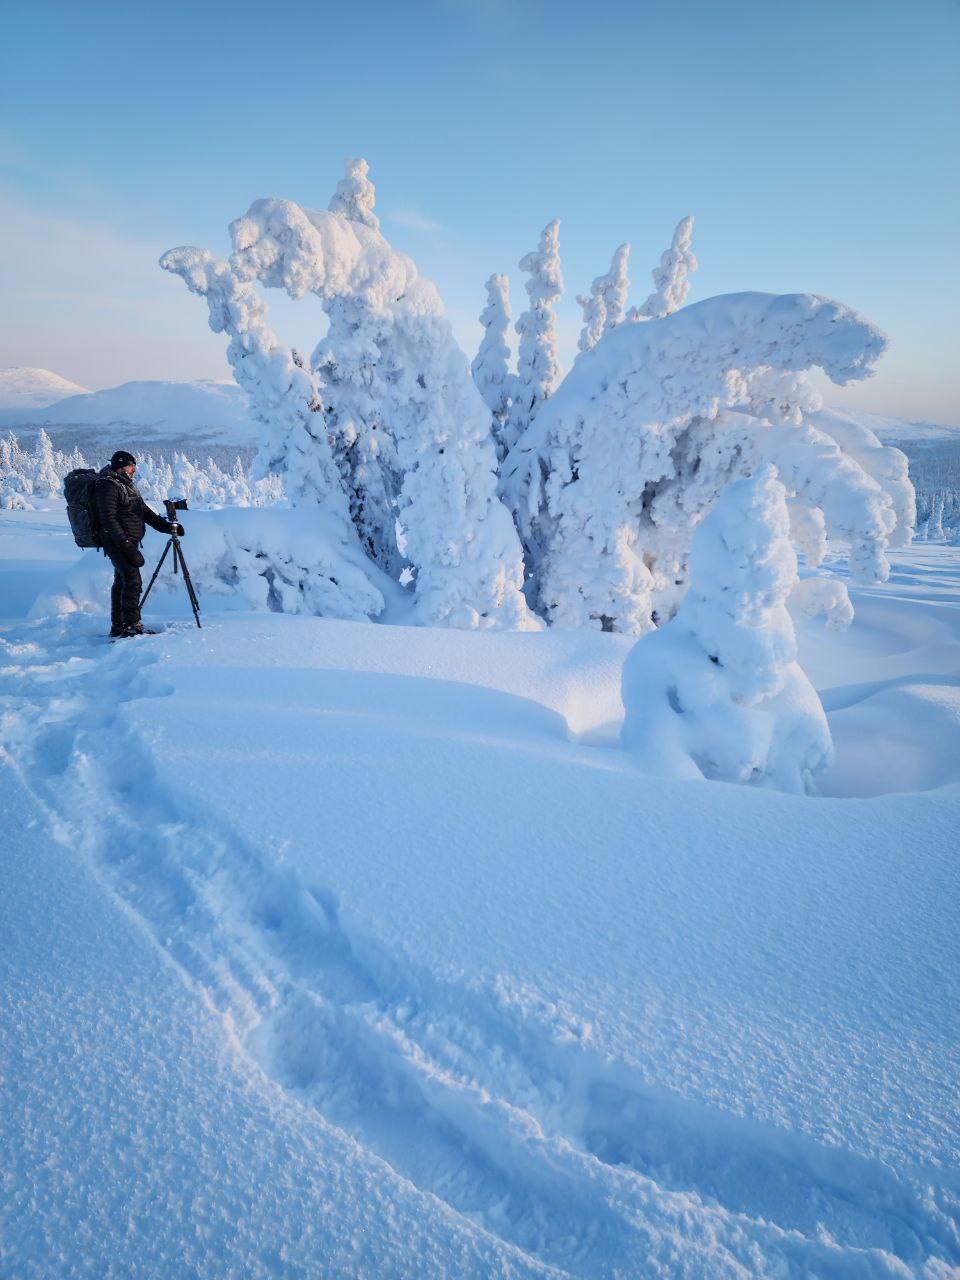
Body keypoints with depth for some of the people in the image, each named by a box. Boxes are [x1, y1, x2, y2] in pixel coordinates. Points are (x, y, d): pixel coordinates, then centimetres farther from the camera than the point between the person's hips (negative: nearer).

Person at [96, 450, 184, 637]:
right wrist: (127, 545, -25)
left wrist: (167, 526, 6)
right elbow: (108, 520, -21)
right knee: (133, 581, -16)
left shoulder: (127, 484, 17)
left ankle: (118, 627, 20)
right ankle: (131, 625, -15)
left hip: (129, 543, 10)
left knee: (121, 583, 13)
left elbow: (145, 511, 18)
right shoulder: (108, 485, -13)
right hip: (117, 543, -10)